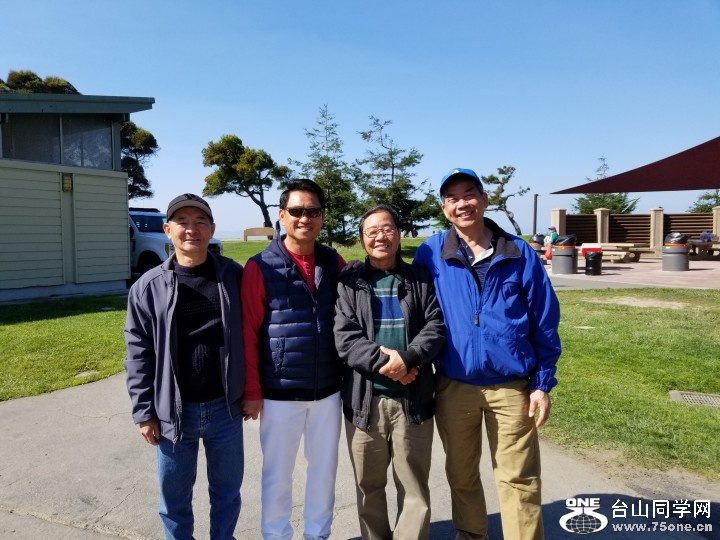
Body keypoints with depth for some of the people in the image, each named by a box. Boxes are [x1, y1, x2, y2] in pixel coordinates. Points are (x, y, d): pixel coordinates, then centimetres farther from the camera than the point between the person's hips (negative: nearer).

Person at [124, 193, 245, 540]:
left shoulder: (234, 277, -4)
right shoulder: (149, 287, -5)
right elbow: (138, 354, -1)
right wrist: (144, 411, -2)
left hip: (225, 408, 1)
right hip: (174, 412, 0)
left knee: (227, 491, 18)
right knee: (174, 498, 16)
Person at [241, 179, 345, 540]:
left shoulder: (335, 263, 2)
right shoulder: (260, 267, -8)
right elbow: (248, 333, -8)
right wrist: (252, 391, -8)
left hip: (328, 390, 3)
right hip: (279, 393, -3)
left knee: (324, 468, 18)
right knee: (277, 473, 14)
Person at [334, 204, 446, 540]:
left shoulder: (421, 279, 7)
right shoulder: (348, 283, 3)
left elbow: (436, 326, -3)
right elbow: (344, 338, -7)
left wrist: (407, 358, -20)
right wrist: (382, 361, -20)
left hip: (413, 400, 0)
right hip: (364, 401, 0)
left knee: (414, 487, 10)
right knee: (369, 486, 16)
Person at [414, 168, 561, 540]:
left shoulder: (520, 254, -1)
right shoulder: (431, 255, -2)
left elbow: (544, 323, 1)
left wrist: (542, 383, -1)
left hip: (512, 387, -1)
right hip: (453, 387, 1)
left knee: (519, 480, 7)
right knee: (461, 475, 17)